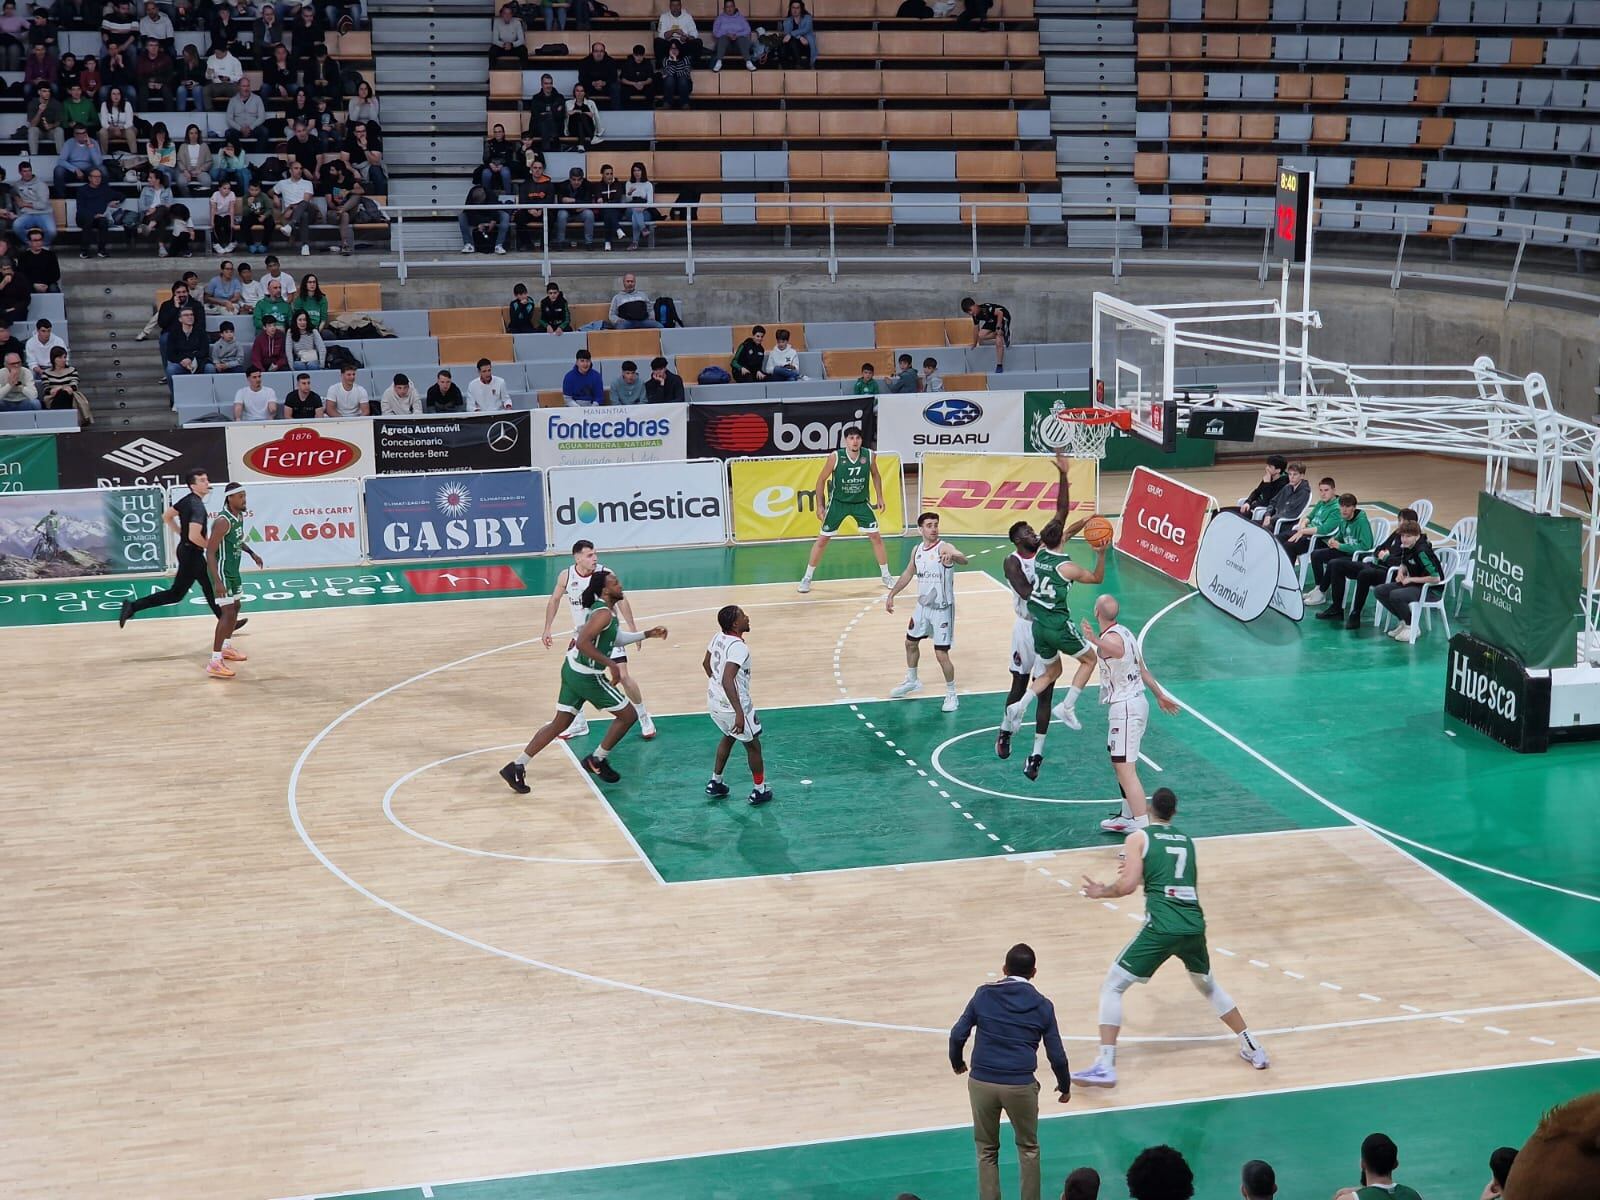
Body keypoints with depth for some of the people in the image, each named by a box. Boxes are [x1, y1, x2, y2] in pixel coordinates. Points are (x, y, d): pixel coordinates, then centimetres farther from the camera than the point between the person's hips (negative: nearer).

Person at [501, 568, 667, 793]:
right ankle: (596, 760, 17)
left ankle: (517, 766, 12)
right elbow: (583, 642, -31)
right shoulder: (604, 613, -21)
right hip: (587, 676, -9)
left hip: (573, 669, 9)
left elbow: (615, 639, 23)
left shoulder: (601, 607, 11)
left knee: (560, 723, 15)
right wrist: (609, 664, -27)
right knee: (628, 715, 6)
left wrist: (648, 634, 20)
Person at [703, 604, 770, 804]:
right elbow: (728, 680, -36)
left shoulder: (718, 638, 0)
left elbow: (706, 664, 16)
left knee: (729, 737, 32)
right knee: (753, 745, 14)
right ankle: (760, 791, 26)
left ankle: (715, 783, 37)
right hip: (733, 705, -8)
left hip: (715, 701, 8)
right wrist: (739, 714, -37)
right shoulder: (738, 647, -27)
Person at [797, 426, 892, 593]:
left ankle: (885, 576, 15)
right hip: (838, 502, -2)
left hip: (861, 502, 2)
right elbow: (821, 480, -7)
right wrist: (820, 505, -8)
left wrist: (880, 498, 6)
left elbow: (875, 476, 9)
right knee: (822, 539, 0)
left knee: (876, 537, -1)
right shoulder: (836, 457, -19)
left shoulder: (869, 455, -12)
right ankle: (807, 578, 12)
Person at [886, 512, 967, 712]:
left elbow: (964, 560, -42)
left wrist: (952, 556, -64)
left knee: (941, 654, -7)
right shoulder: (917, 550, 1)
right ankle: (911, 681, 45)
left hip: (942, 609, -7)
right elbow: (908, 574, 16)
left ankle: (951, 694, 12)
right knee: (911, 643, 22)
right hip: (923, 606, 7)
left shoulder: (944, 548, -21)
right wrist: (892, 594, 14)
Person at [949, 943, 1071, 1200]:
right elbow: (1056, 1054, 4)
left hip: (981, 1082, 1)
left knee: (987, 1150, 17)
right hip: (1021, 1085, -1)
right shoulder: (1042, 1005, 1)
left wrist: (958, 1063, 19)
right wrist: (1065, 1085, 21)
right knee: (1028, 1148, 19)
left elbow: (957, 1034, 0)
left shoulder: (984, 995, 2)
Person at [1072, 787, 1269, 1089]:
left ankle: (1105, 1066, -9)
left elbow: (1127, 886, -6)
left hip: (1161, 926, -5)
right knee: (1207, 984, 31)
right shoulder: (1186, 840, 20)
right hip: (1195, 925, 5)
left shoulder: (1138, 838, 4)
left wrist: (1102, 892, 13)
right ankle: (1251, 1047, 32)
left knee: (1112, 987, 4)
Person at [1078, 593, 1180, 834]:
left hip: (1124, 708, -10)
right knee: (1120, 763, 23)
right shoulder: (1124, 632, 10)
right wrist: (1160, 695, 31)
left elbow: (1118, 650, -47)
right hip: (1136, 701, 10)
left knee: (1126, 770, -12)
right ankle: (1127, 817, 35)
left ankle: (1143, 828, -17)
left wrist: (1095, 640, -65)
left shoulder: (1110, 637, -20)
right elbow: (1141, 667, 21)